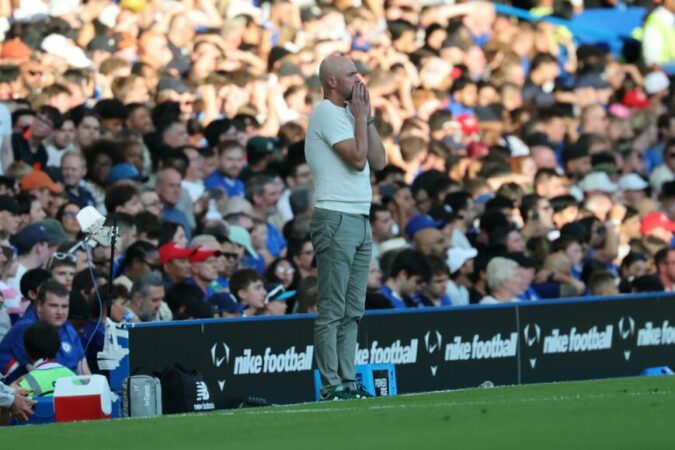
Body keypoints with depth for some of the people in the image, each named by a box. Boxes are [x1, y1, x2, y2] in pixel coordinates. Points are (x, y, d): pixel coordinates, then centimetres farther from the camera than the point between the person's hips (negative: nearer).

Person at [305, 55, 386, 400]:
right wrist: (361, 115, -7)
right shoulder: (327, 113, -8)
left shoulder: (347, 114, 20)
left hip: (359, 221, 10)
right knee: (332, 310, -9)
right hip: (336, 219, -10)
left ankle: (348, 382, 10)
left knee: (352, 311, 8)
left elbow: (378, 161, 15)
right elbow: (357, 158, -16)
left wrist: (367, 117, 10)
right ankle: (332, 385, -10)